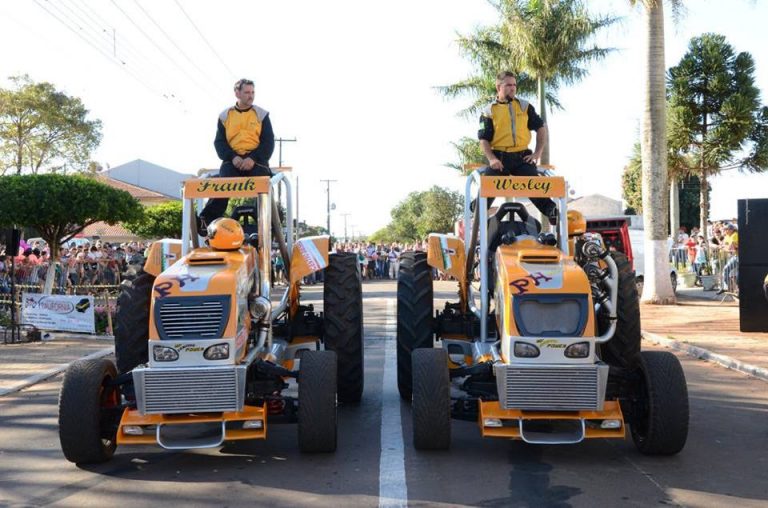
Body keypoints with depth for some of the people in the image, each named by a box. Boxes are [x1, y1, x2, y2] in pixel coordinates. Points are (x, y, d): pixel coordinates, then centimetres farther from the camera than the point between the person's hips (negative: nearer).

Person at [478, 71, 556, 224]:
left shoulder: (524, 106, 14)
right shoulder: (489, 111, 7)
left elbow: (541, 127, 16)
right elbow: (484, 139, 3)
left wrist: (537, 153, 4)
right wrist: (491, 159, -14)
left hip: (522, 157, 1)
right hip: (499, 158, -1)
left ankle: (553, 213, -20)